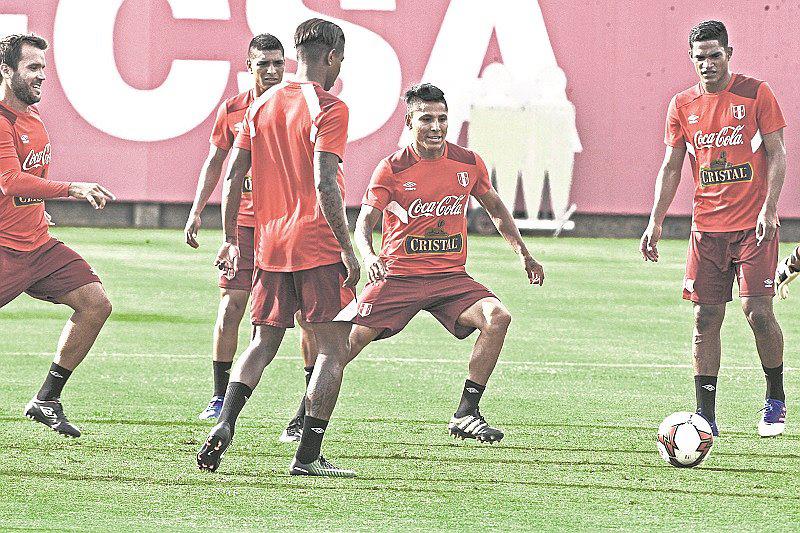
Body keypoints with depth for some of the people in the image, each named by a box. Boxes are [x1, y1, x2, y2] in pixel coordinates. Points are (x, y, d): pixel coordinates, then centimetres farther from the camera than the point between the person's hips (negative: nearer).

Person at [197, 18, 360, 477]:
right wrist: (347, 249, -13)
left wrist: (231, 238, 19)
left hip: (270, 245, 7)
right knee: (333, 347, -1)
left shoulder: (263, 104, 12)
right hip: (317, 245, -7)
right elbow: (324, 184, -17)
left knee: (264, 343, 15)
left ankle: (225, 425, -5)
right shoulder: (328, 108, -9)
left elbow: (233, 176, 11)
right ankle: (308, 456, -5)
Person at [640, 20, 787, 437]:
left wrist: (768, 209, -14)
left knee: (758, 310, -11)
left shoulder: (755, 93, -2)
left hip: (754, 225, -3)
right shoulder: (683, 105, 8)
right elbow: (670, 168, 12)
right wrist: (655, 223, 3)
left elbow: (776, 154, -3)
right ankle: (705, 416, 3)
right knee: (705, 318, -1)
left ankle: (776, 401, 8)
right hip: (707, 227, 3)